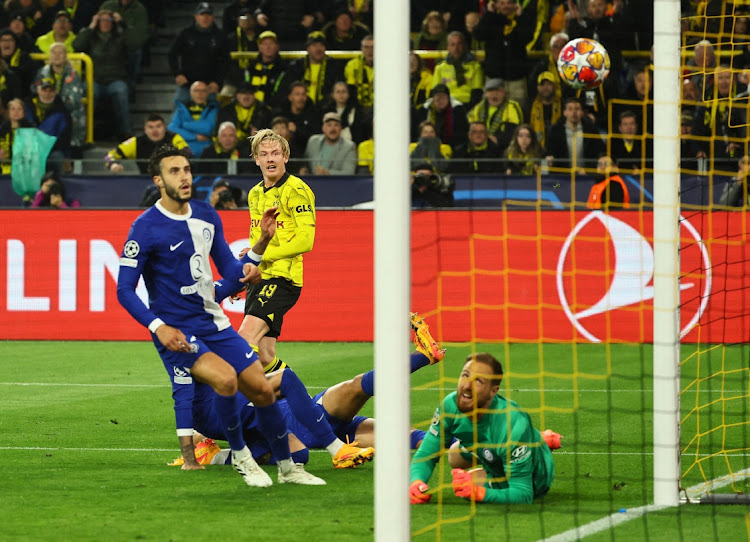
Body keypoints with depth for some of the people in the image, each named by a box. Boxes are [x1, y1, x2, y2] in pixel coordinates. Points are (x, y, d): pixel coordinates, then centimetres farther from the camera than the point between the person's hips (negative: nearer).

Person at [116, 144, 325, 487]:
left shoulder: (207, 217, 7)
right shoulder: (145, 228, -13)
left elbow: (230, 272, 13)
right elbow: (125, 290, -13)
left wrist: (261, 243, -3)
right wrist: (159, 328, -24)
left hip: (214, 324, 7)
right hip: (176, 331, -7)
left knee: (262, 389, 4)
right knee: (226, 378, -30)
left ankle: (288, 468, 22)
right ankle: (240, 457, -7)